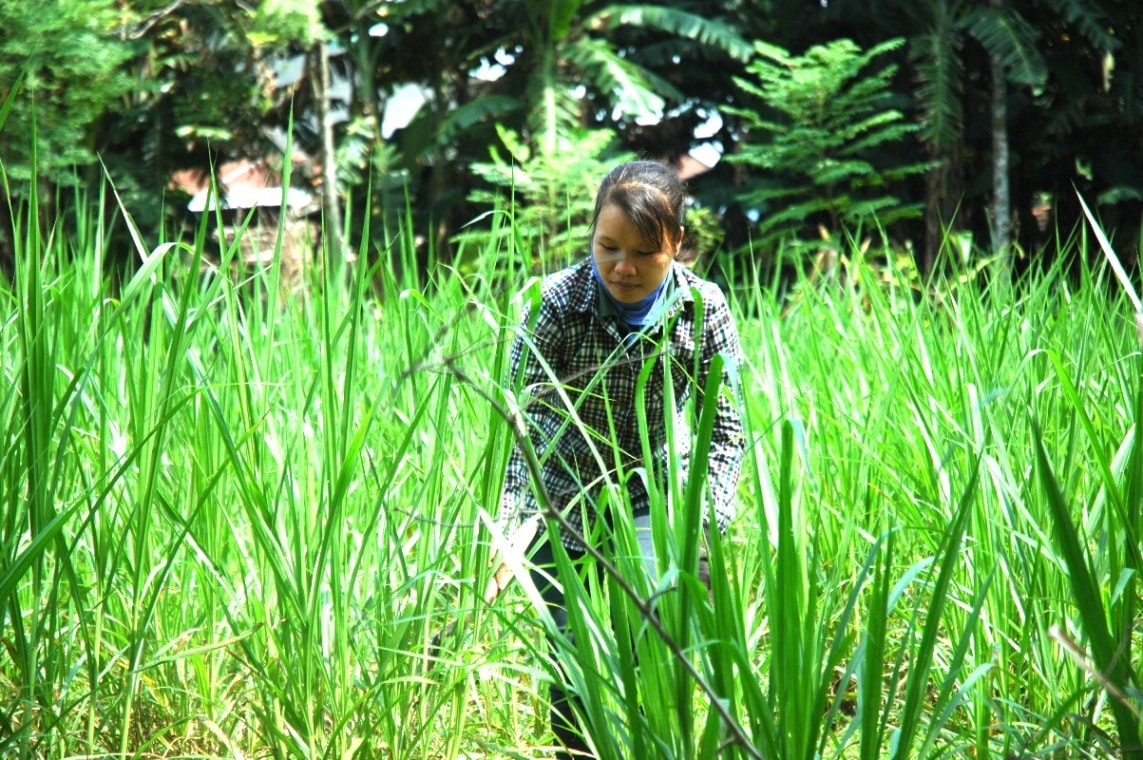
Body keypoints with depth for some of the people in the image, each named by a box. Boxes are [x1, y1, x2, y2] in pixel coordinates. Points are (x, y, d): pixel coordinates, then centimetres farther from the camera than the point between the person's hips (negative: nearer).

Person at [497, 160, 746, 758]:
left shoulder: (704, 309, -13)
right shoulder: (557, 302, -18)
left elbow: (726, 433, -9)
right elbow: (521, 423, -22)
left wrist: (706, 527, -21)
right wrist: (508, 531, -34)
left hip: (655, 503, 1)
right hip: (564, 511, -1)